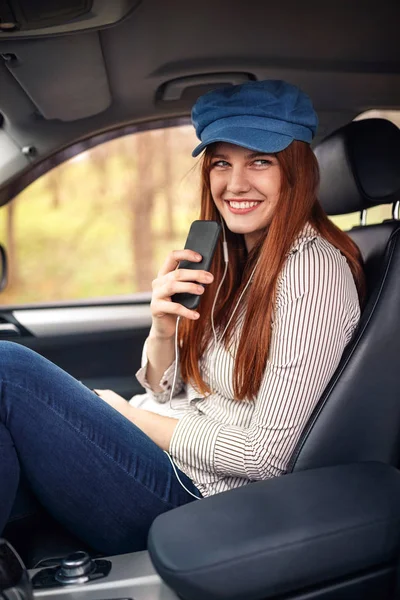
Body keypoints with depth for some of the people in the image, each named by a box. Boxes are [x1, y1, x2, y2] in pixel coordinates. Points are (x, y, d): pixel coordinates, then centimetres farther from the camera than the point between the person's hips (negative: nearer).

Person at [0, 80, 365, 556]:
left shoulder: (313, 271, -16)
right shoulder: (231, 258, 9)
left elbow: (266, 455, -20)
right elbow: (166, 390, 11)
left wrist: (129, 416, -9)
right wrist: (162, 328, -12)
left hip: (201, 496, -8)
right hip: (166, 450, 8)